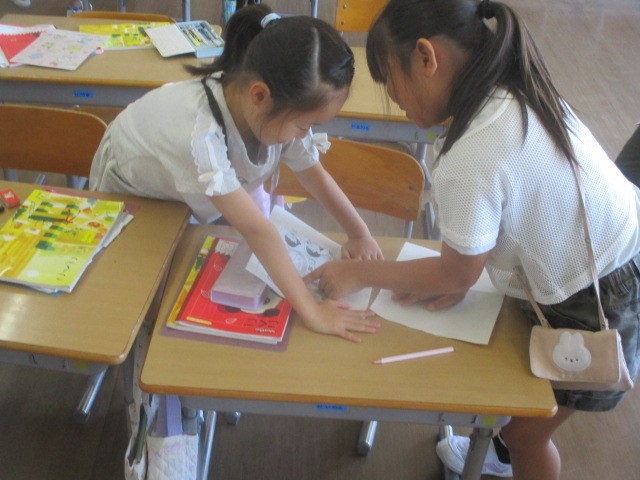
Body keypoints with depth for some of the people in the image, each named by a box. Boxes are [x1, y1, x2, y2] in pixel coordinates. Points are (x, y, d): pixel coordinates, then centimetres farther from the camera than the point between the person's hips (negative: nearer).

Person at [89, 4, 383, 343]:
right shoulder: (198, 134, -48)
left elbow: (315, 175, -11)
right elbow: (256, 230, -50)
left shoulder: (277, 111, -27)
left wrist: (360, 234, -20)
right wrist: (311, 312, -49)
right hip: (130, 194, -5)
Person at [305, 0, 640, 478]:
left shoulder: (468, 159, -34)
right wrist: (453, 276, -3)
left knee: (525, 433, 14)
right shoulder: (513, 90, -9)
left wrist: (359, 273, -7)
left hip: (600, 301, -8)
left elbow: (458, 273, -16)